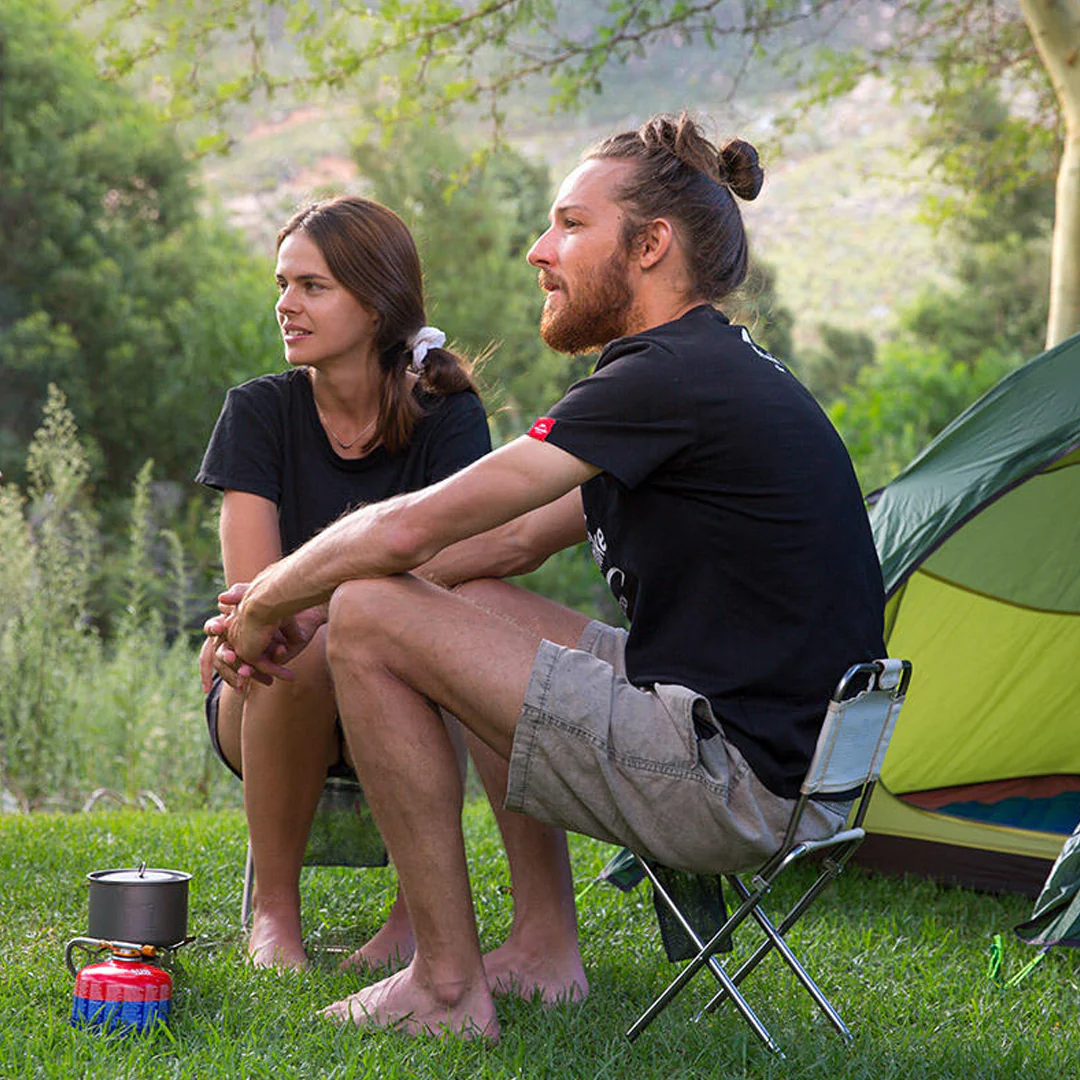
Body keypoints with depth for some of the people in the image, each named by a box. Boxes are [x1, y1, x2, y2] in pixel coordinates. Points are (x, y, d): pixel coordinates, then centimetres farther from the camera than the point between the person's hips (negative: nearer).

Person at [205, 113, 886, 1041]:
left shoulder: (672, 379, -15)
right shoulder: (724, 374, 17)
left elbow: (408, 530, -14)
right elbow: (517, 540, 21)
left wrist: (264, 605, 4)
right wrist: (287, 602, 16)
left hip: (738, 787, -10)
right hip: (801, 758, 10)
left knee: (370, 622, -9)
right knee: (479, 607, 23)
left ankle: (446, 987, -2)